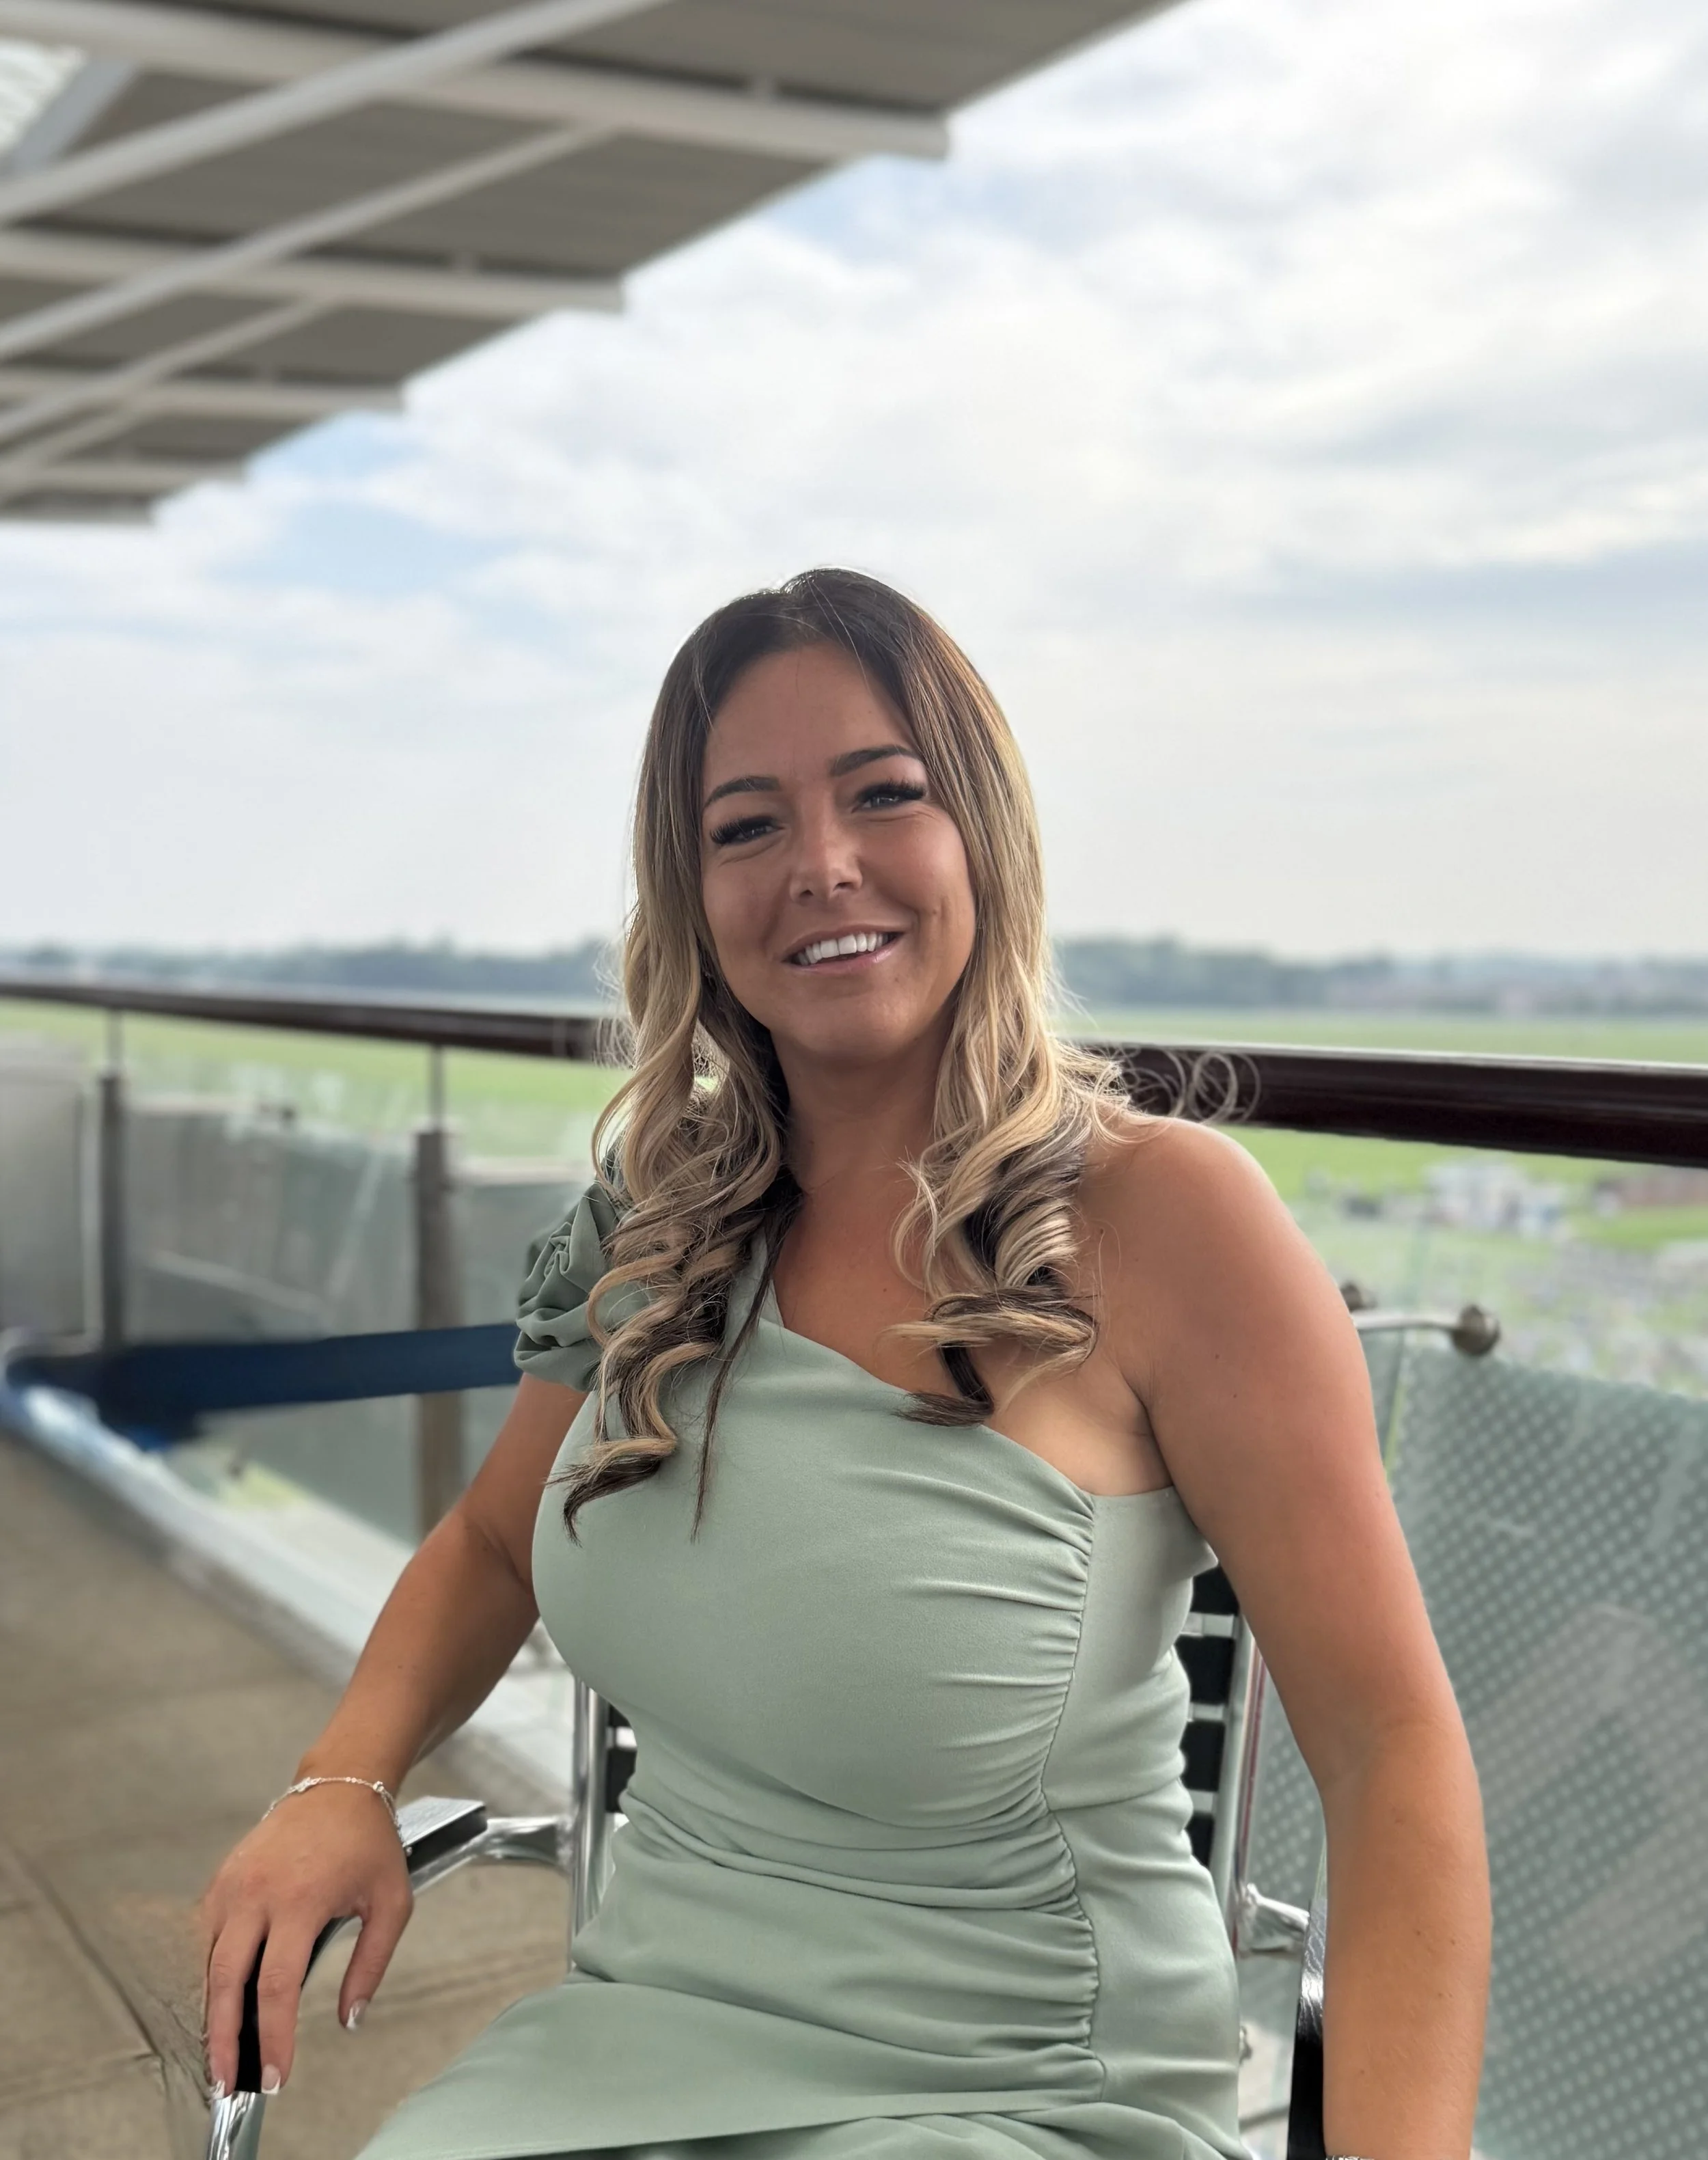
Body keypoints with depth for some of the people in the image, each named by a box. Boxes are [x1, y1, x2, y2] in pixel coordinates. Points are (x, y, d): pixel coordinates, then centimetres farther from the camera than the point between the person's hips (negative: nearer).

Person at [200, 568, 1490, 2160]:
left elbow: (1391, 1746, -16)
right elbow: (493, 1545, 15)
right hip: (643, 2030, 5)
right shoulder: (664, 1220, 0)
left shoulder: (1161, 1216, -16)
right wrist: (341, 1785, -3)